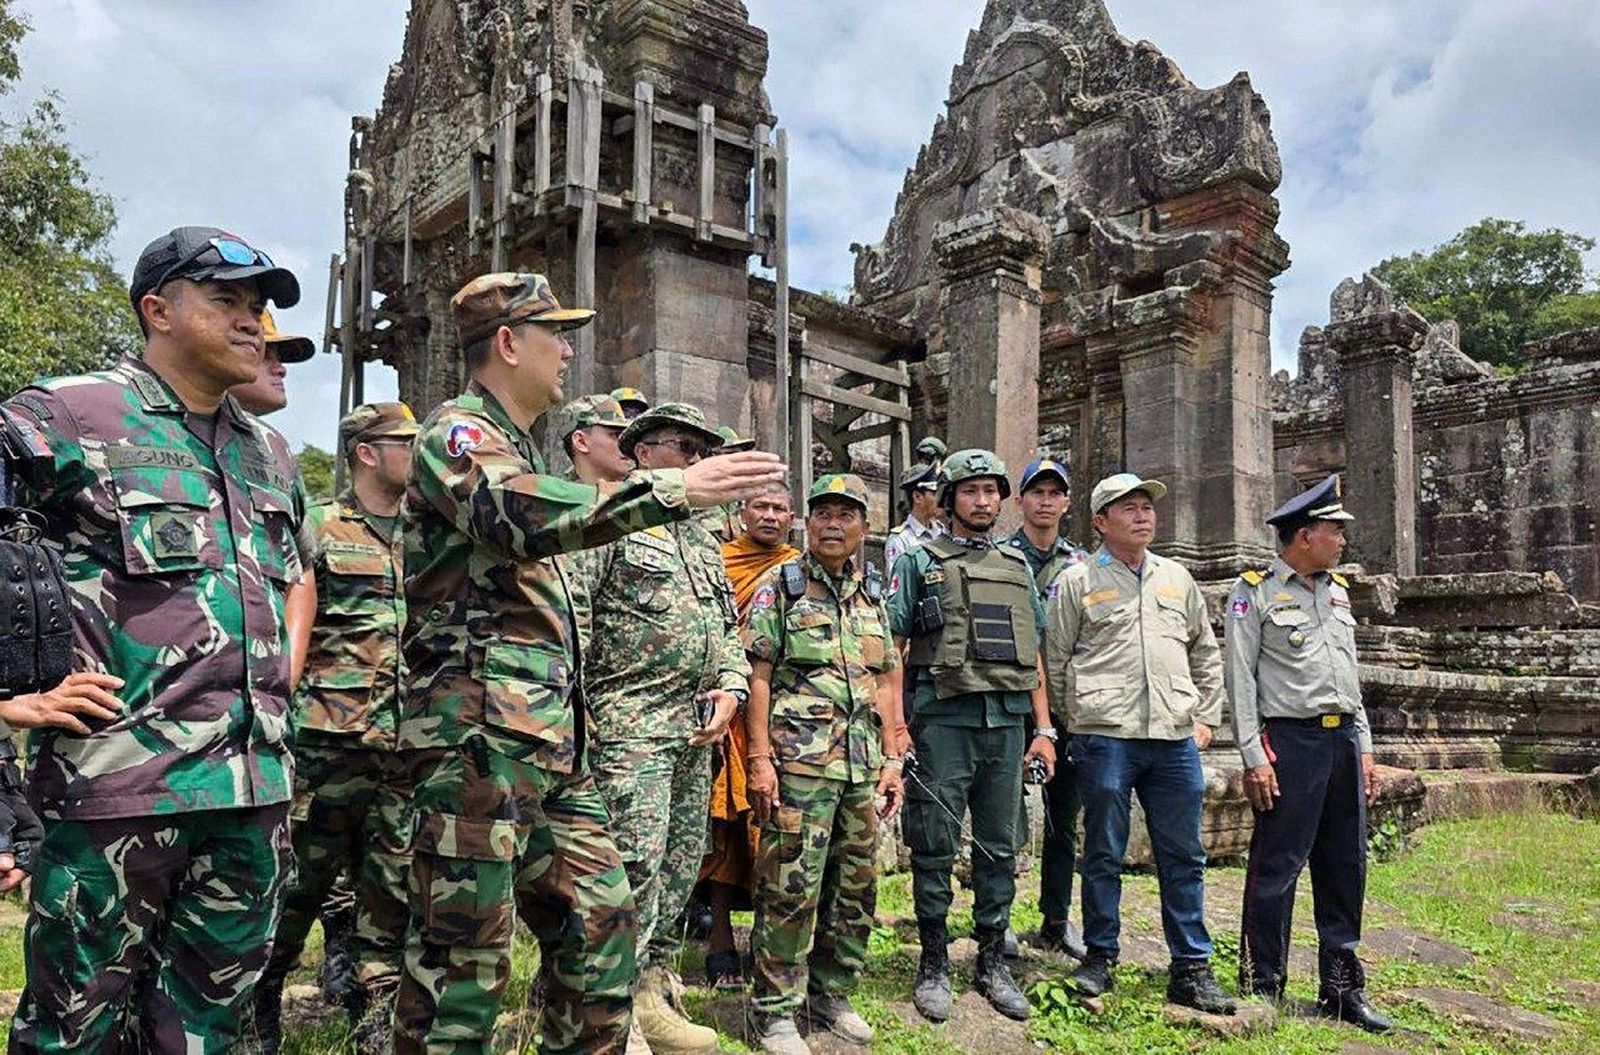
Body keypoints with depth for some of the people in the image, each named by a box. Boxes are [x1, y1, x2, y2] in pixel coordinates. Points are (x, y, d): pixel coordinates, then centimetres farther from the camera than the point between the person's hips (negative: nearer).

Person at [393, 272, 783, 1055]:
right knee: (463, 952, -2)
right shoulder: (457, 431, -7)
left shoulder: (513, 447, 23)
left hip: (550, 738, 9)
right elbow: (518, 516, -30)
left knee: (598, 919, 13)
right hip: (476, 732, -9)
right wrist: (672, 489, -36)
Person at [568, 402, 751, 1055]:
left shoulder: (703, 540, 21)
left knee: (682, 867, 11)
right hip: (630, 724, -8)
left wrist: (731, 687, 5)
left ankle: (654, 1000, 24)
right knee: (635, 864, -9)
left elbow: (727, 627, 23)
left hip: (697, 729, 8)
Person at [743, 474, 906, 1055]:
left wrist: (892, 760, 11)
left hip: (863, 765, 6)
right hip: (799, 760, -5)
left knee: (857, 886, 12)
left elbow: (885, 682, 17)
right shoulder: (780, 585, 0)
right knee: (790, 887, -3)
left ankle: (832, 995, 28)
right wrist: (760, 759, -12)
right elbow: (758, 675, -5)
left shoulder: (873, 592, 15)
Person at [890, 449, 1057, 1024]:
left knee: (999, 849, 10)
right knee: (934, 848, 2)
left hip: (1008, 723, 4)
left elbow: (1033, 653, 17)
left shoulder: (1017, 566, 16)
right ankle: (934, 964, 15)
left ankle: (993, 961, 23)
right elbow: (892, 647, -1)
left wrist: (1044, 728, 10)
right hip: (943, 720, -4)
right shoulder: (921, 562, 3)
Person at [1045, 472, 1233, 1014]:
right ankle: (1099, 956, 20)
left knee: (1183, 857, 8)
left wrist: (1205, 717, 16)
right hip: (1105, 739, -4)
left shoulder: (1177, 578, 15)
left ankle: (1192, 969, 18)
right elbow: (1055, 659, 5)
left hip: (1175, 740, 4)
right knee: (1104, 853, 6)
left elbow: (1206, 653, 23)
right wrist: (1077, 717, 3)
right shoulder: (1077, 581, 2)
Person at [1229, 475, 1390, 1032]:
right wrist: (1254, 757, -13)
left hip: (1343, 740, 7)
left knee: (1345, 867, 12)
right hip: (1291, 741, -7)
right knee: (1276, 868, -2)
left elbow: (1351, 675, 20)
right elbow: (1241, 680, -9)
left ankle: (1342, 987, 23)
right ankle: (1261, 988, 9)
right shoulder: (1255, 593, -5)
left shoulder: (1337, 591, 16)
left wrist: (1364, 747, 14)